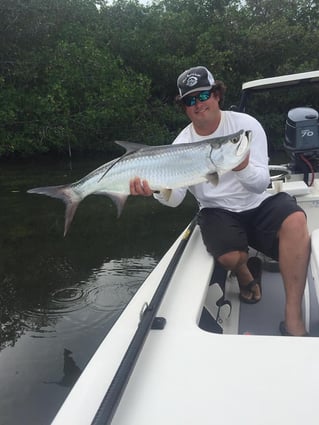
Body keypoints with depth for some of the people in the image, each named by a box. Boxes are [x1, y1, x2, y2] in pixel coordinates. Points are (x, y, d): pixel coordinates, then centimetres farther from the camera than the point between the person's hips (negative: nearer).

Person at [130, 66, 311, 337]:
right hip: (218, 211, 0)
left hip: (259, 204, 0)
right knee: (229, 256, -30)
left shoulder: (245, 124, -6)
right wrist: (156, 190, -34)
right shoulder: (183, 144, -3)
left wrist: (243, 167, -35)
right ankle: (246, 276, 11)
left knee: (296, 221, -31)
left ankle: (293, 319, -23)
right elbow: (174, 199, -12)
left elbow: (261, 184, -12)